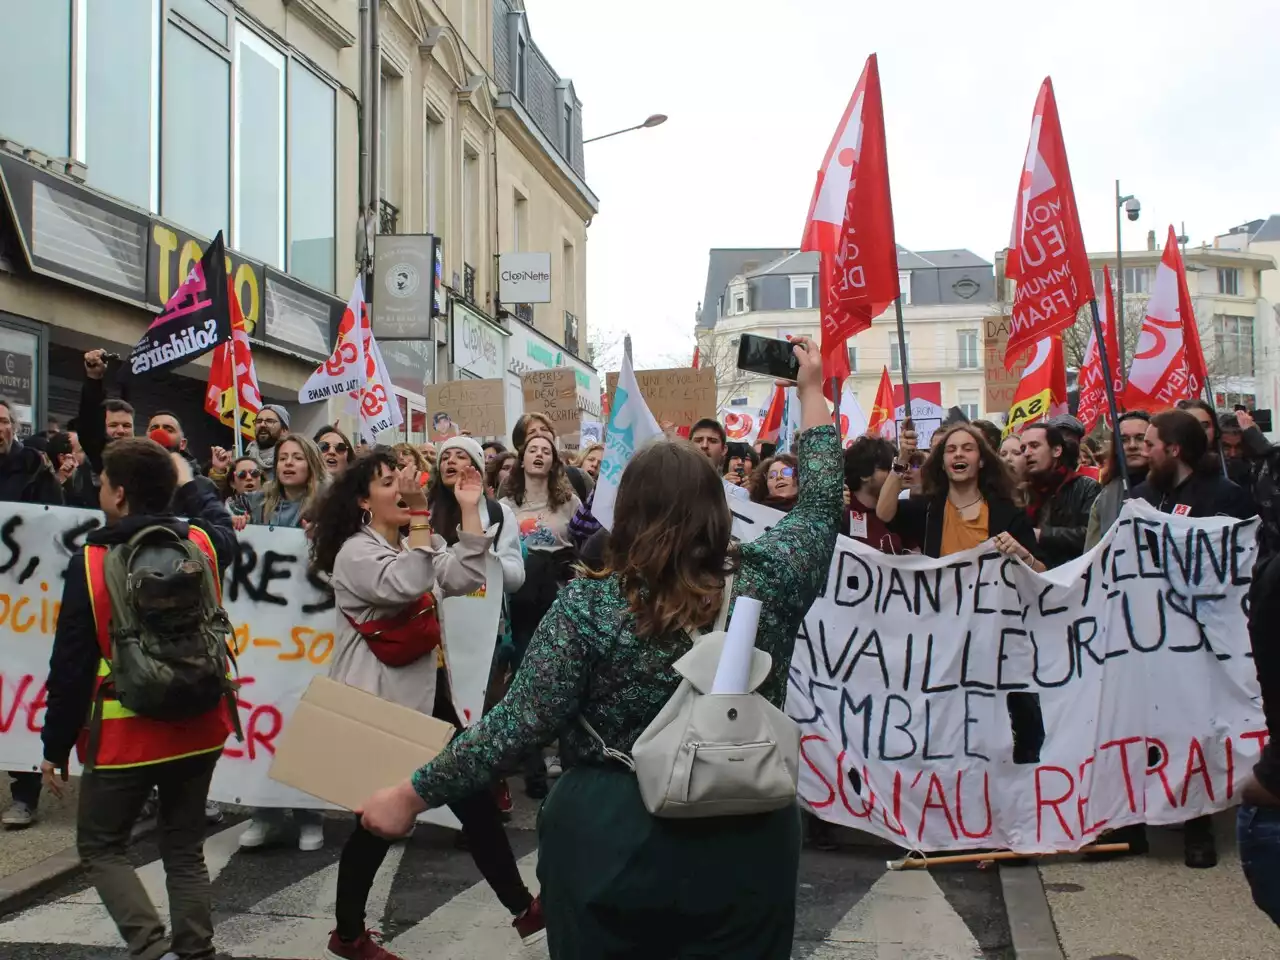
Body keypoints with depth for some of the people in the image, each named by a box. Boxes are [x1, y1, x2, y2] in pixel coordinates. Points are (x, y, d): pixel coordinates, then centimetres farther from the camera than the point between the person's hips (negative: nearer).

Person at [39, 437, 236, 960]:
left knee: (100, 846, 12)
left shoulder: (91, 562, -12)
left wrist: (56, 746, -1)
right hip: (198, 729, 4)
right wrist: (188, 481, 40)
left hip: (126, 736, -4)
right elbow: (220, 522, 26)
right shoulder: (203, 544, -2)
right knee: (185, 851, 14)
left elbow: (71, 664, -10)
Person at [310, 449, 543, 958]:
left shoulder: (419, 544, 13)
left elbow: (466, 578, -4)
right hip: (375, 702, -8)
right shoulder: (355, 553, -13)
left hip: (422, 690, 8)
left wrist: (469, 509, -10)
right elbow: (407, 586, -31)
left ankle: (524, 909, 17)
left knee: (474, 796, 7)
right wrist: (420, 515, -30)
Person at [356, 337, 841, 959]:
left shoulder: (587, 606, -14)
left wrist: (414, 796, -6)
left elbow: (520, 722, -15)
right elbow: (821, 504, 9)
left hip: (608, 840, -1)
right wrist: (812, 392, 19)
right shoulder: (767, 583, -6)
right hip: (744, 846, 2)